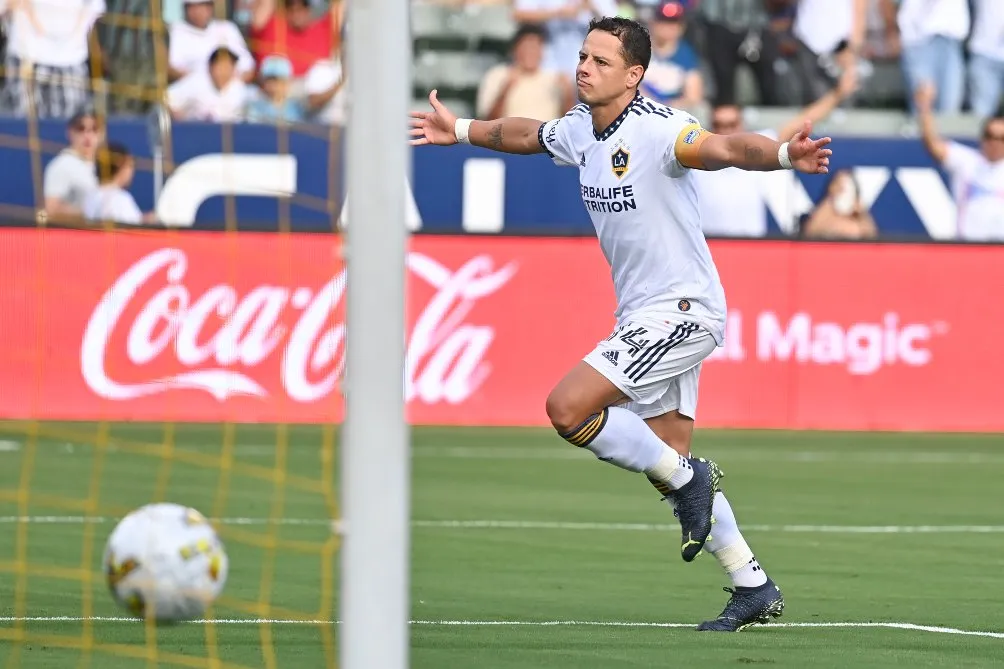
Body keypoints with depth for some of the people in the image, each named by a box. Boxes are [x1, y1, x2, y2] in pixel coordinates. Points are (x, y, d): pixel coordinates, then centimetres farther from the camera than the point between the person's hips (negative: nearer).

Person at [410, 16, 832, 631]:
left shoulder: (657, 129, -20)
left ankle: (686, 478, -2)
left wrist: (782, 154, -57)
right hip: (643, 316, 9)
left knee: (568, 406, -19)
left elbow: (725, 147, -38)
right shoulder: (579, 129, 6)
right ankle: (755, 588, 18)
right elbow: (528, 135, 29)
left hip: (682, 310, -9)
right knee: (670, 467, 10)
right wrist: (461, 131, 43)